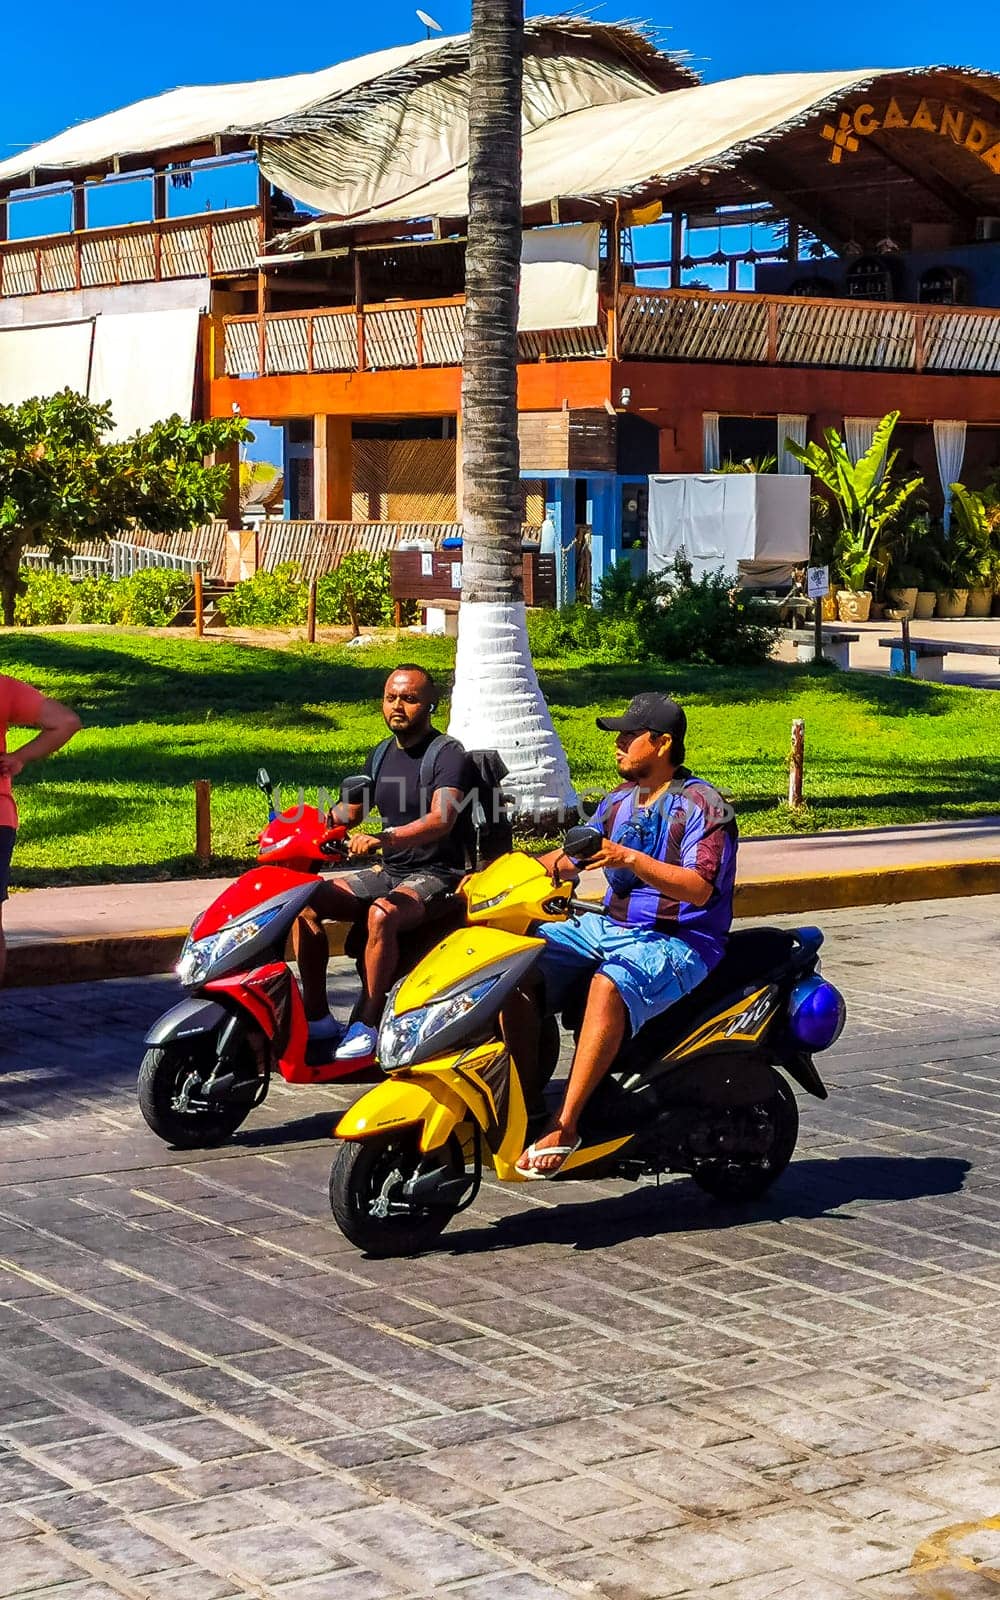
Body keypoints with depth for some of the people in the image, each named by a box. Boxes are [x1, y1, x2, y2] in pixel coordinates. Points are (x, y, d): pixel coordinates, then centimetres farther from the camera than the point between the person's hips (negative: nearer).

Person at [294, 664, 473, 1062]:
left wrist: (384, 838, -41)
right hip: (388, 871, 8)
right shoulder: (381, 756, 14)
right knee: (305, 900, -10)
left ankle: (366, 1026, -29)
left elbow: (441, 820, -26)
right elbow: (349, 812, 21)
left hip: (435, 875, -8)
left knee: (382, 914, -36)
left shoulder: (447, 753, -10)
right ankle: (317, 1017, -6)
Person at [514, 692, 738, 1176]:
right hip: (607, 927, 8)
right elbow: (569, 855, 21)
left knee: (608, 985, -38)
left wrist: (631, 859, -35)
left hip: (678, 941, -8)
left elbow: (700, 888, -22)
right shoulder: (620, 801, 15)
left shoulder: (701, 805, -9)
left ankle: (565, 1124, -39)